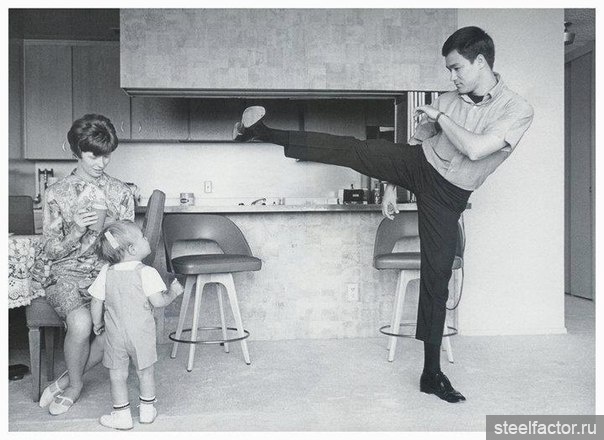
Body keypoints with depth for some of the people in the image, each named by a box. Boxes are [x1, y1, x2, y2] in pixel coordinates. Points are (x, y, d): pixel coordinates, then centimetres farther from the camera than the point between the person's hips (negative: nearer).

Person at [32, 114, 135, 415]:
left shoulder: (120, 192, 7)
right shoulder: (57, 193, 0)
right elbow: (53, 250, -2)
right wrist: (77, 230, -20)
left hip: (107, 270, 2)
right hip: (66, 271, -2)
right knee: (81, 322, -33)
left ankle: (66, 382, -1)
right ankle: (75, 384, -2)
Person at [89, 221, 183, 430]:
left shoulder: (106, 273, -5)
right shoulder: (146, 273, -18)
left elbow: (96, 303, -1)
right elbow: (158, 301, -21)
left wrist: (97, 323, 16)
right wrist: (173, 291, -3)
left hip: (115, 334, 2)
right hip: (141, 334, -2)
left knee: (118, 374, 13)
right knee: (145, 371, 16)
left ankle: (122, 415, 21)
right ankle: (147, 410, 28)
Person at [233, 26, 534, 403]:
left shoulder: (518, 110, -12)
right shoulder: (449, 100, 1)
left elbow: (474, 149, -27)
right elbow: (417, 141, 11)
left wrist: (439, 117, -14)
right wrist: (392, 186, 10)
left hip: (448, 195, -3)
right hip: (418, 163, 3)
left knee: (437, 277, -2)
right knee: (350, 149, -15)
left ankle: (432, 373, 10)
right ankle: (265, 133, -1)